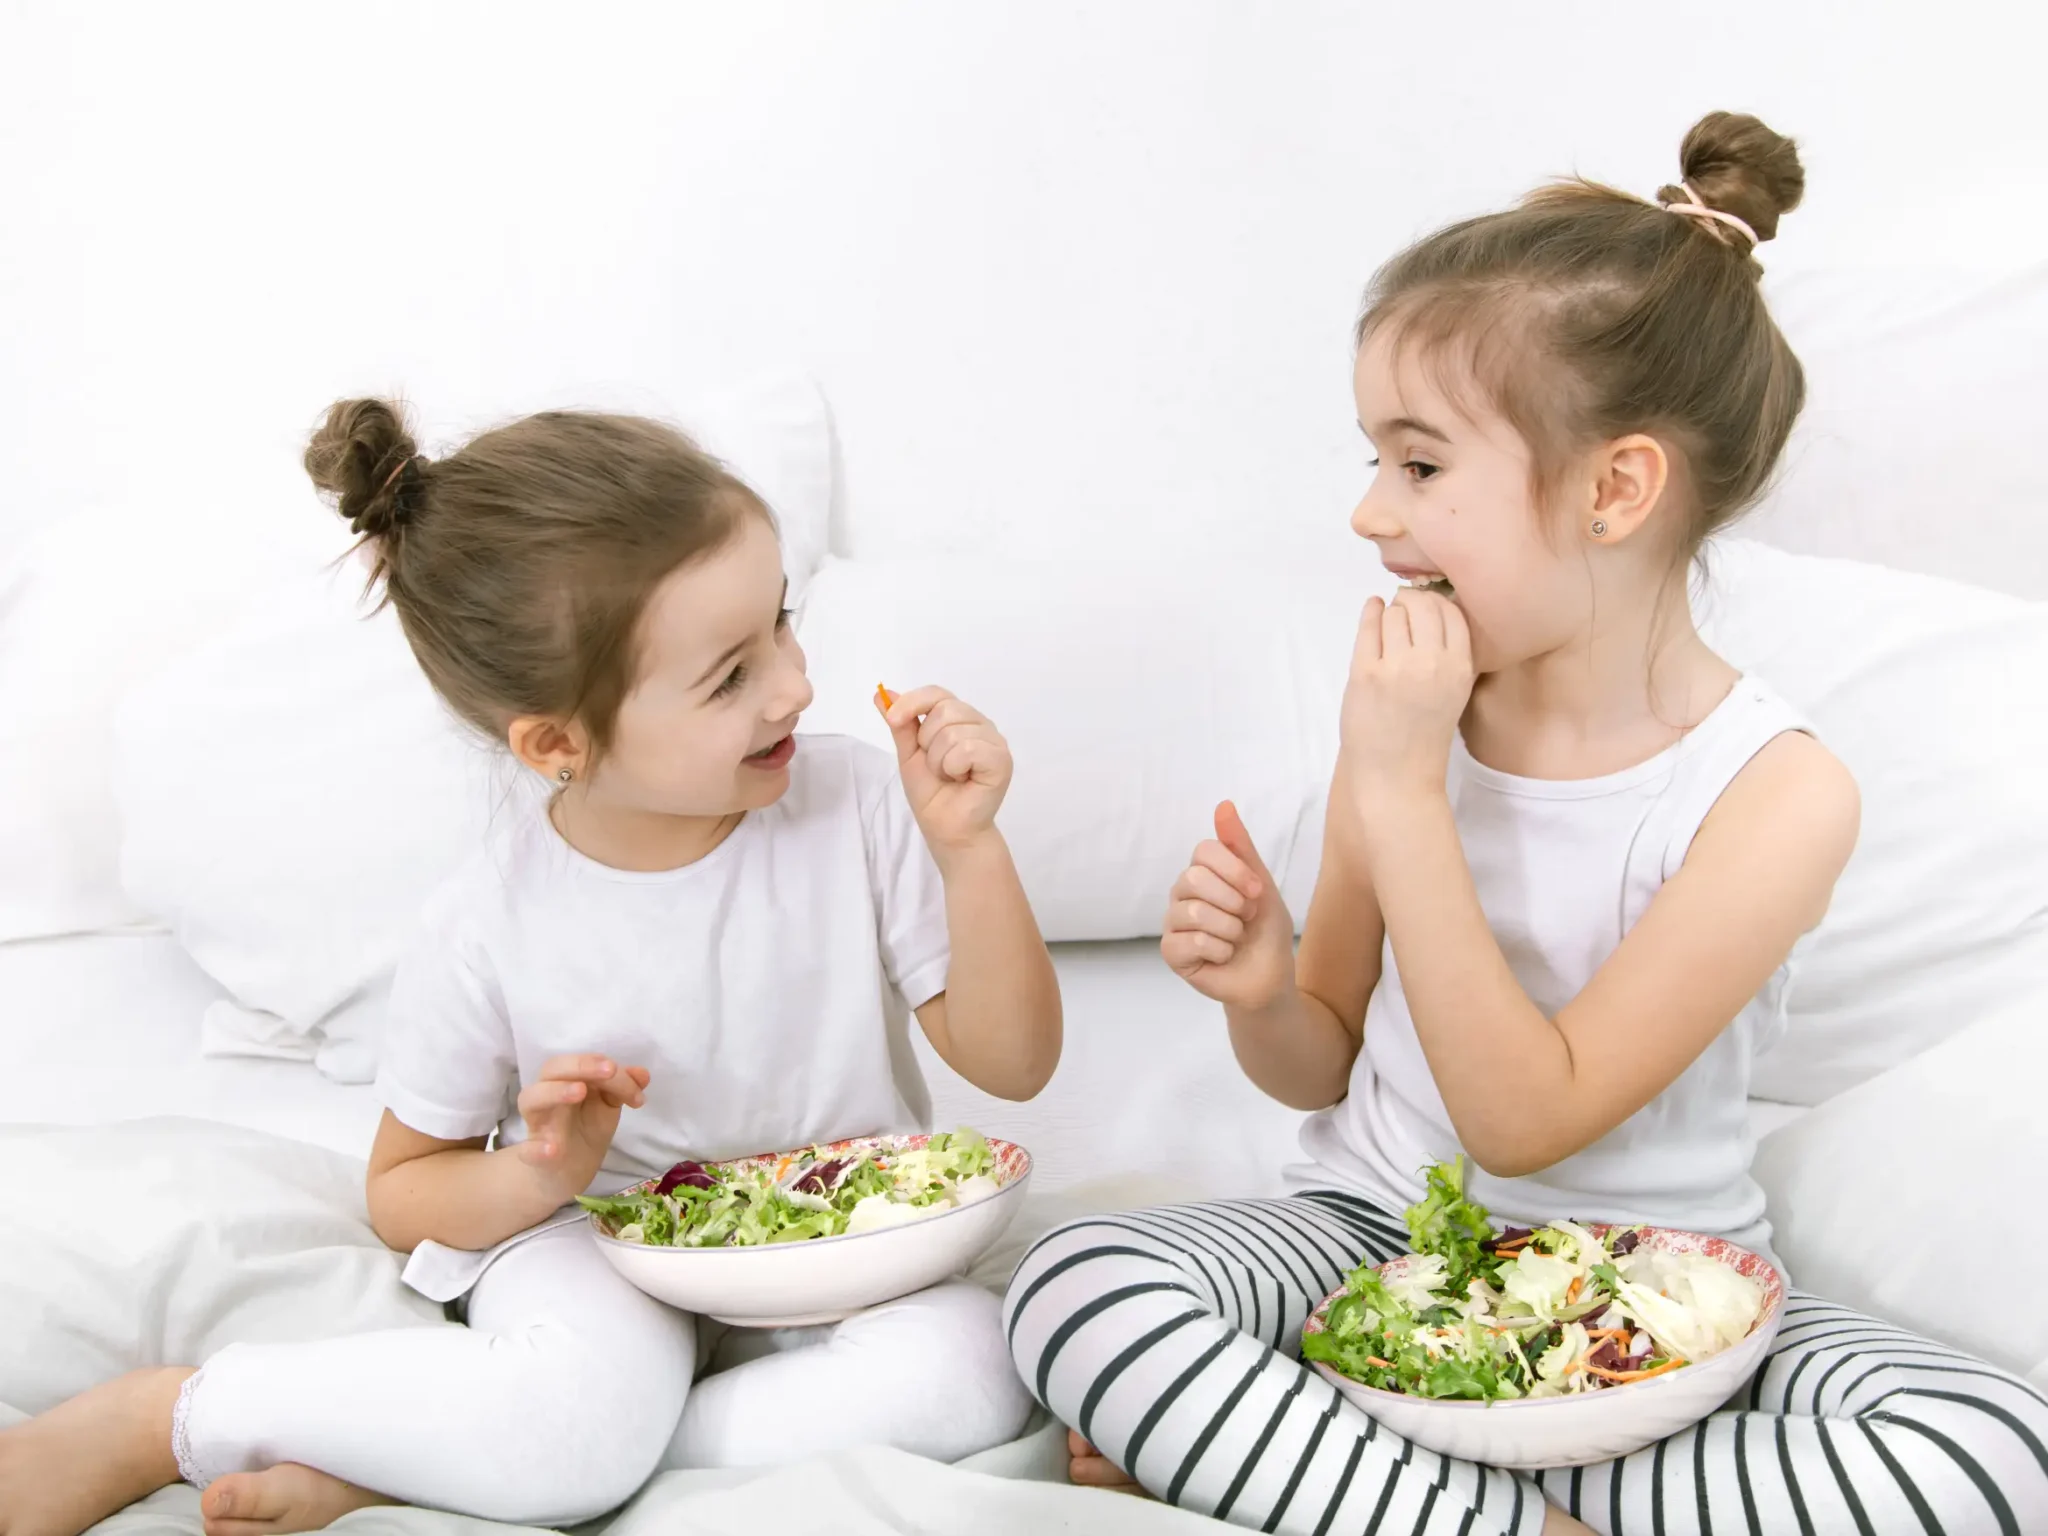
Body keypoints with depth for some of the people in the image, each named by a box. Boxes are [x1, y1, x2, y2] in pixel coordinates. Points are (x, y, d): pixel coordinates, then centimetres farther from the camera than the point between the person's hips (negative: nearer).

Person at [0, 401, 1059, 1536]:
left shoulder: (856, 804, -13)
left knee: (971, 1366, -30)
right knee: (588, 1406, -37)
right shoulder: (493, 931, -16)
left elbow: (1013, 1064, -8)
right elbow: (403, 1190, 0)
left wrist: (969, 847, -22)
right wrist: (534, 1181, -22)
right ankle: (149, 1421, -14)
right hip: (599, 1249, -3)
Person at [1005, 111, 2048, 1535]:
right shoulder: (1411, 715, -4)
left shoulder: (1779, 791, -15)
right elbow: (1327, 1069, 7)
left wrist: (1401, 797, -24)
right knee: (1074, 1285, -26)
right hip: (1375, 1230, 2)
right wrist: (1263, 994, -17)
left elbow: (1527, 1120, -20)